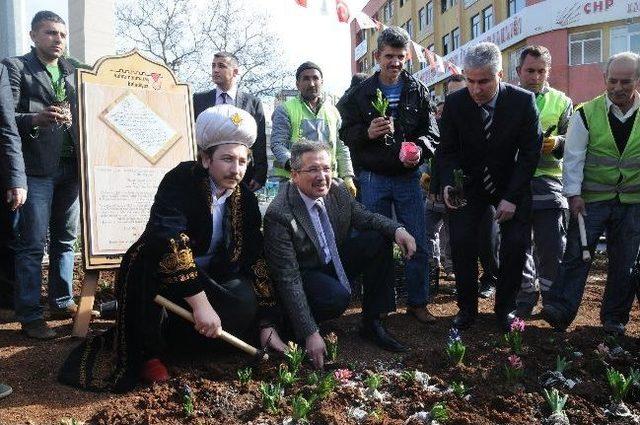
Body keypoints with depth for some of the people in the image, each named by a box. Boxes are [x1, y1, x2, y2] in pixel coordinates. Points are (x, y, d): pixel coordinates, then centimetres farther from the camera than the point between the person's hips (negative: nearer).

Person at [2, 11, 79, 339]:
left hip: (70, 167, 5)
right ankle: (30, 316, 5)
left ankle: (62, 302, 21)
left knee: (65, 239, 10)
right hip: (36, 168, -5)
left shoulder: (73, 71, 17)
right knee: (32, 244, -2)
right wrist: (35, 119, -26)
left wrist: (71, 120, -2)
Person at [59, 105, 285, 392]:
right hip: (153, 278, -4)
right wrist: (200, 303, -41)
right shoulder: (182, 180, -21)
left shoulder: (245, 200, -5)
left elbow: (256, 262, -6)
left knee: (246, 304, -23)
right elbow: (169, 239, -36)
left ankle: (170, 334, 3)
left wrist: (267, 326, -12)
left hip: (206, 280, 4)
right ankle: (148, 352, -14)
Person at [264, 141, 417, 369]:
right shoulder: (278, 215, -29)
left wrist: (397, 229, -16)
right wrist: (310, 334, -32)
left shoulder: (337, 191, -10)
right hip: (304, 275, -7)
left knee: (378, 240, -11)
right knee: (338, 297, -35)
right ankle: (291, 323, -2)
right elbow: (288, 280, -29)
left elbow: (365, 217, 7)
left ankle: (372, 323, -2)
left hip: (335, 263, 7)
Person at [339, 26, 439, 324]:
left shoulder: (418, 91, 5)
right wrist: (367, 133, -19)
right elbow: (346, 132, 2)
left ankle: (417, 302, 19)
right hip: (373, 179, -1)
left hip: (408, 177, 1)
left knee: (417, 243, 3)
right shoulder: (361, 93, 2)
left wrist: (419, 148, -18)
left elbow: (431, 131, 4)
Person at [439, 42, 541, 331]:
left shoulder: (523, 101, -14)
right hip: (469, 184, 1)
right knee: (461, 242, -12)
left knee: (516, 244, -9)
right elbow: (448, 150, -5)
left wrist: (512, 197, -18)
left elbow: (530, 151, -11)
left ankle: (505, 308, 12)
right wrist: (448, 183, -24)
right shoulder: (454, 103, -11)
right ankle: (467, 307, 6)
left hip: (511, 185, 0)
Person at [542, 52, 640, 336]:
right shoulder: (587, 114, -4)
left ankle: (614, 317, 22)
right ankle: (561, 310, -1)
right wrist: (573, 193, -11)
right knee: (577, 254, -6)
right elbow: (573, 157, -5)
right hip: (591, 200, -2)